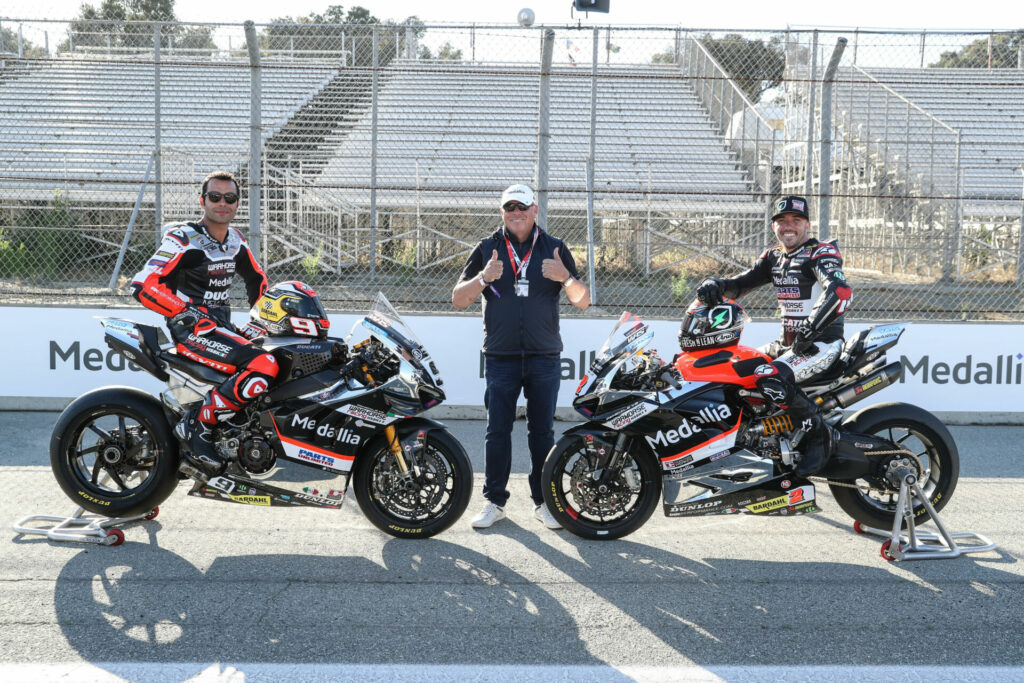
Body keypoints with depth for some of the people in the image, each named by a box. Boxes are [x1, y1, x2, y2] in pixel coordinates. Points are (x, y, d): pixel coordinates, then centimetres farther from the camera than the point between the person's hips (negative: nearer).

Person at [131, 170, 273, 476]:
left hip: (222, 327, 9)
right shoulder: (183, 239, -11)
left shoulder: (235, 239, 12)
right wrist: (189, 314, -23)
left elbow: (256, 279, 28)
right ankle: (197, 425, -17)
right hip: (190, 329, -9)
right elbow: (143, 284, -19)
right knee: (263, 367, -29)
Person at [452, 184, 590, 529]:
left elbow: (582, 301, 3)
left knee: (542, 431, 6)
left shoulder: (555, 249, 6)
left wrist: (566, 278, -18)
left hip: (544, 358, 0)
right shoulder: (487, 249, 6)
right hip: (500, 358, 0)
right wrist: (483, 278, -17)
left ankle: (543, 501, 15)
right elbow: (458, 299, 2)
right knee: (497, 430, 3)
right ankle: (494, 500, 12)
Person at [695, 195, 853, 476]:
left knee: (771, 379, -32)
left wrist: (809, 331, -35)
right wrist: (714, 284, -13)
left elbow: (840, 291, -28)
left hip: (822, 342, -9)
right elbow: (739, 284, 10)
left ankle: (819, 435, -14)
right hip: (786, 342, 9)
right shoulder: (773, 257, 13)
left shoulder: (821, 252, -11)